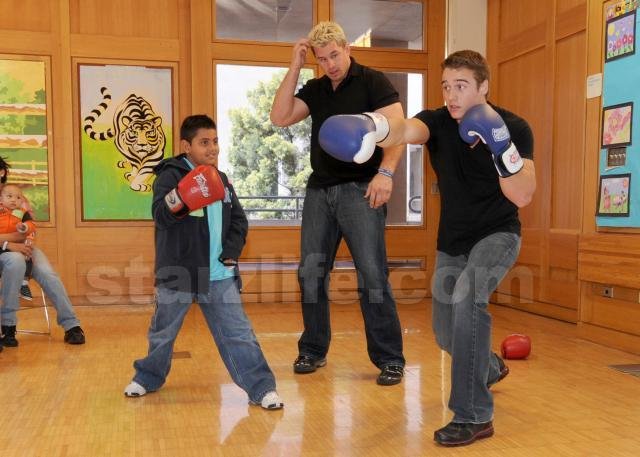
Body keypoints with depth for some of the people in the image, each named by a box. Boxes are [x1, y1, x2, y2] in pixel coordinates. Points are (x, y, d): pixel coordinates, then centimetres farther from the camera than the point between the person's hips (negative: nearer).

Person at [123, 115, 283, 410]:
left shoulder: (221, 180, 11)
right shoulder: (170, 175, -8)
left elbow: (239, 221, 15)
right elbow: (160, 215, -26)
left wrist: (231, 251, 0)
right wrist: (177, 202, -48)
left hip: (218, 275, 4)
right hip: (177, 274, -3)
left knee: (238, 333, -1)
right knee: (162, 332, 14)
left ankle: (262, 389, 3)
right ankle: (148, 378, 37)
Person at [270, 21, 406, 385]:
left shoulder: (373, 82, -1)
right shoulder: (315, 89, 15)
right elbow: (280, 118, 3)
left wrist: (385, 172, -25)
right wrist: (295, 67, 1)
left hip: (360, 189, -5)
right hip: (320, 190, 6)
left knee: (372, 276, -6)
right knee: (311, 273, 7)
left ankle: (391, 360, 4)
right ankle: (313, 351, 21)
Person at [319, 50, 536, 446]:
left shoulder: (514, 127, -17)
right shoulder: (437, 121, -13)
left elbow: (523, 197, -25)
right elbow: (405, 131, -38)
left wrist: (502, 149, -40)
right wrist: (369, 127, -59)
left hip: (498, 234, -4)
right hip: (452, 241, 4)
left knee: (467, 297, -33)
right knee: (447, 335, 13)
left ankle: (474, 416, -21)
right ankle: (490, 368, 49)